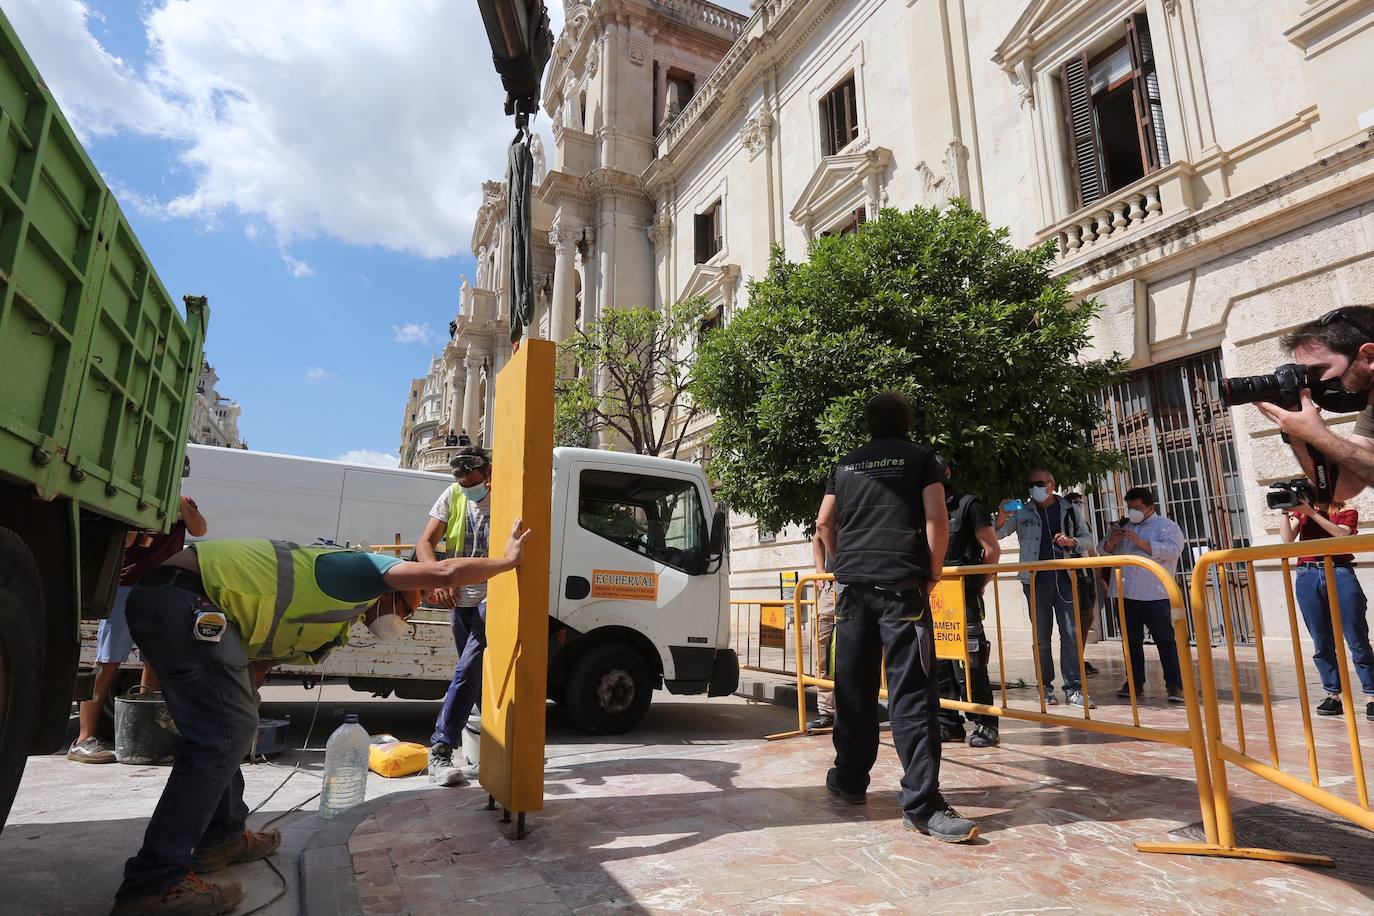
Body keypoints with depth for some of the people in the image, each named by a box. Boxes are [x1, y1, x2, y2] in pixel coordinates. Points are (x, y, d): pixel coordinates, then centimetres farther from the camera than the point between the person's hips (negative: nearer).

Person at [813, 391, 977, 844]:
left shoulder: (846, 464, 17)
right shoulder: (920, 457, 7)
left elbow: (824, 524, 17)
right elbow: (936, 520, -3)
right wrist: (932, 570, 9)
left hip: (852, 585, 4)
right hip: (902, 584, -4)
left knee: (854, 687, 11)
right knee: (911, 692, -6)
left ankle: (849, 781, 21)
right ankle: (922, 803, -7)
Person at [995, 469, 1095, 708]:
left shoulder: (1069, 510, 7)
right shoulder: (1022, 512, 4)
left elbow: (1087, 537, 15)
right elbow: (997, 534, 4)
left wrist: (1071, 541, -7)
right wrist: (1001, 517, -17)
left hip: (1064, 578, 1)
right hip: (1035, 579, -1)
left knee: (1071, 634, -2)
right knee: (1041, 637, 5)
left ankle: (1073, 689, 5)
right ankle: (1046, 687, 15)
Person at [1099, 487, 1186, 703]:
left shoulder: (1167, 526, 1)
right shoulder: (1123, 526, 18)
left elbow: (1172, 550, -15)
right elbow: (1105, 550, 17)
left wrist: (1141, 542, -22)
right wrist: (1111, 542, -6)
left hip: (1154, 596, -5)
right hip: (1126, 595, 6)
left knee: (1165, 640, -1)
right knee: (1131, 641, 11)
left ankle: (1175, 685, 5)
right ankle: (1135, 682, 19)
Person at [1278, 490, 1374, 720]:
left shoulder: (1346, 512, 9)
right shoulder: (1301, 511, 15)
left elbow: (1341, 534, -12)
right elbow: (1288, 539, 1)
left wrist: (1312, 512, -15)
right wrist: (1286, 512, -6)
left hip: (1340, 574, -2)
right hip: (1308, 577, 2)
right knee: (1322, 643, 4)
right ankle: (1333, 695, 10)